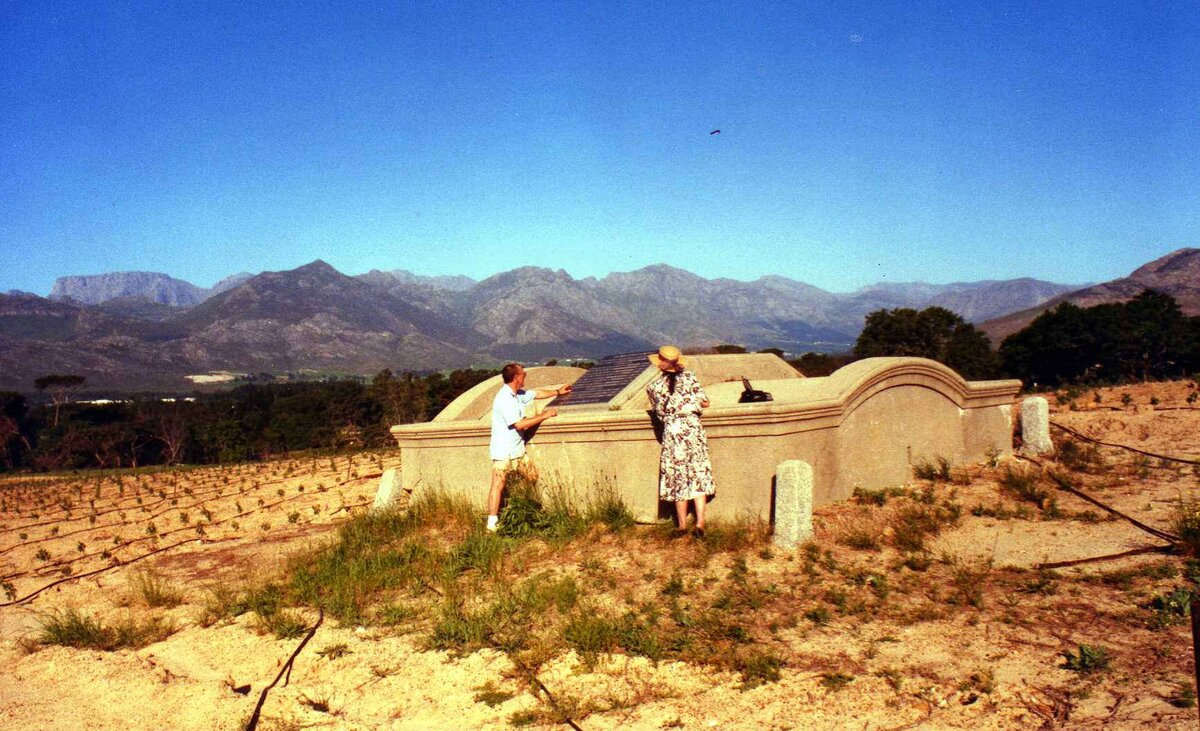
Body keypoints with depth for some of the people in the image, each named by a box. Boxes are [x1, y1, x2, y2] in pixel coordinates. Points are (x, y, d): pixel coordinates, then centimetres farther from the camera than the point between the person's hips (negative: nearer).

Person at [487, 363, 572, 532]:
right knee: (498, 485, -5)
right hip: (503, 452, -9)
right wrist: (544, 416, -17)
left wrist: (558, 392, 27)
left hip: (518, 449, 9)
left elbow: (538, 394, 25)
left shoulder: (518, 394, 6)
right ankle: (492, 522, -1)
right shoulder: (504, 399, -23)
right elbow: (519, 424, -25)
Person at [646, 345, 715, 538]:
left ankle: (682, 525, 17)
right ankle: (700, 523, 1)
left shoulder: (654, 387, -2)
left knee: (678, 479, 9)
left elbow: (658, 411, 7)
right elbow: (705, 402, -3)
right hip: (693, 428, 0)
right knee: (699, 474, 7)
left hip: (671, 431, 0)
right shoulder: (688, 377, -3)